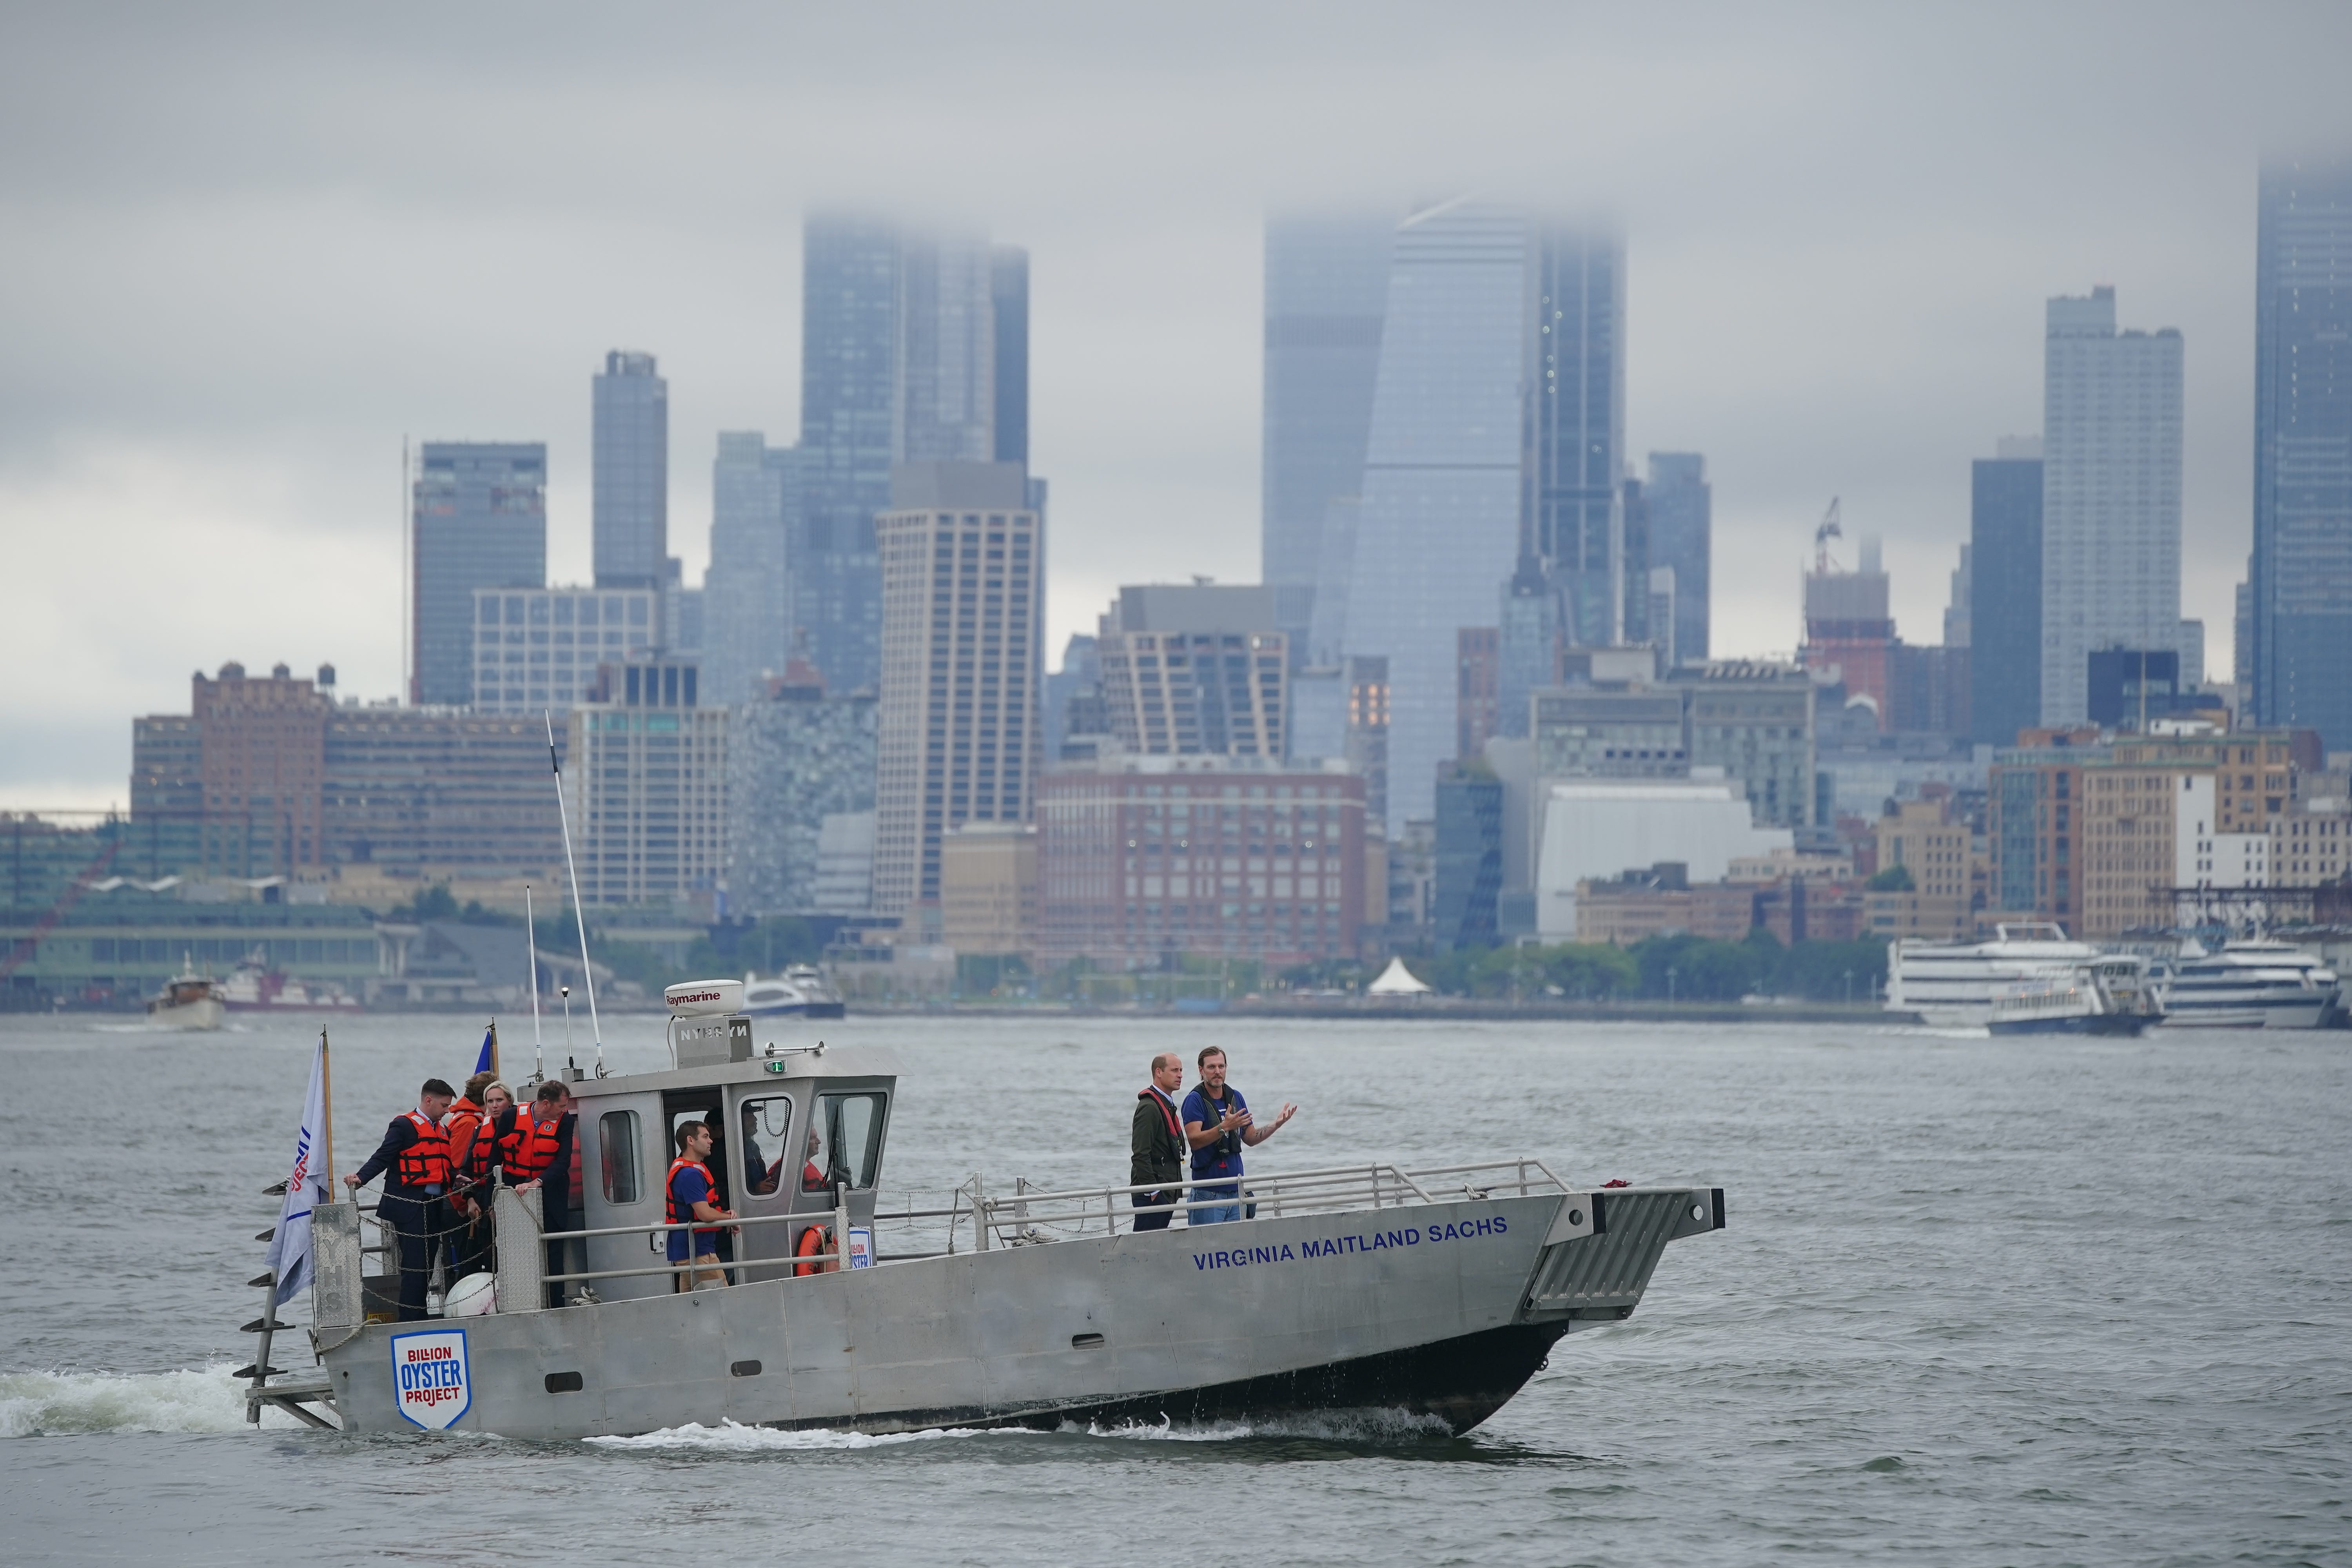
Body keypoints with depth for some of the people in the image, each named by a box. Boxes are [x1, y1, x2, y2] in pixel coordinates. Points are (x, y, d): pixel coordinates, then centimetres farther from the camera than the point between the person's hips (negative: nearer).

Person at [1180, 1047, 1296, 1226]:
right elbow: (1194, 1140, -19)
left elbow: (1251, 1138, 19)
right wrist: (1225, 1127, -31)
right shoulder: (1195, 1100, -6)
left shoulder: (1236, 1097, 12)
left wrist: (1276, 1125, 4)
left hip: (1235, 1190, 6)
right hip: (1208, 1191, -6)